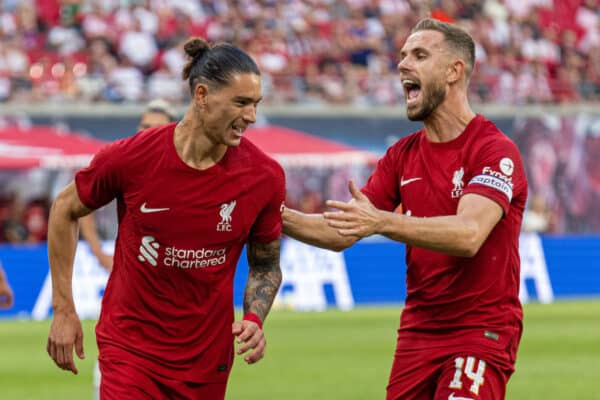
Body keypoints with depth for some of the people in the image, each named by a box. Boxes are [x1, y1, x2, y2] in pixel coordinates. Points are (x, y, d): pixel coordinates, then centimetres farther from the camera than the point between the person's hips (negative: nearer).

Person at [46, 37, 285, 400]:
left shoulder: (266, 176, -8)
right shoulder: (131, 158, -13)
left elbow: (266, 265, 8)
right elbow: (65, 210, 4)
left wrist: (254, 321, -11)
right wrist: (64, 310, 4)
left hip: (208, 357, 3)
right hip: (130, 347, -2)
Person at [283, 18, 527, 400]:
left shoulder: (496, 150, -11)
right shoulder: (403, 155, 10)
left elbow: (468, 234, -28)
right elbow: (342, 232, 9)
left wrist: (381, 222, -39)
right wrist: (279, 217, -7)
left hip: (482, 331, -6)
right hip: (418, 332, 6)